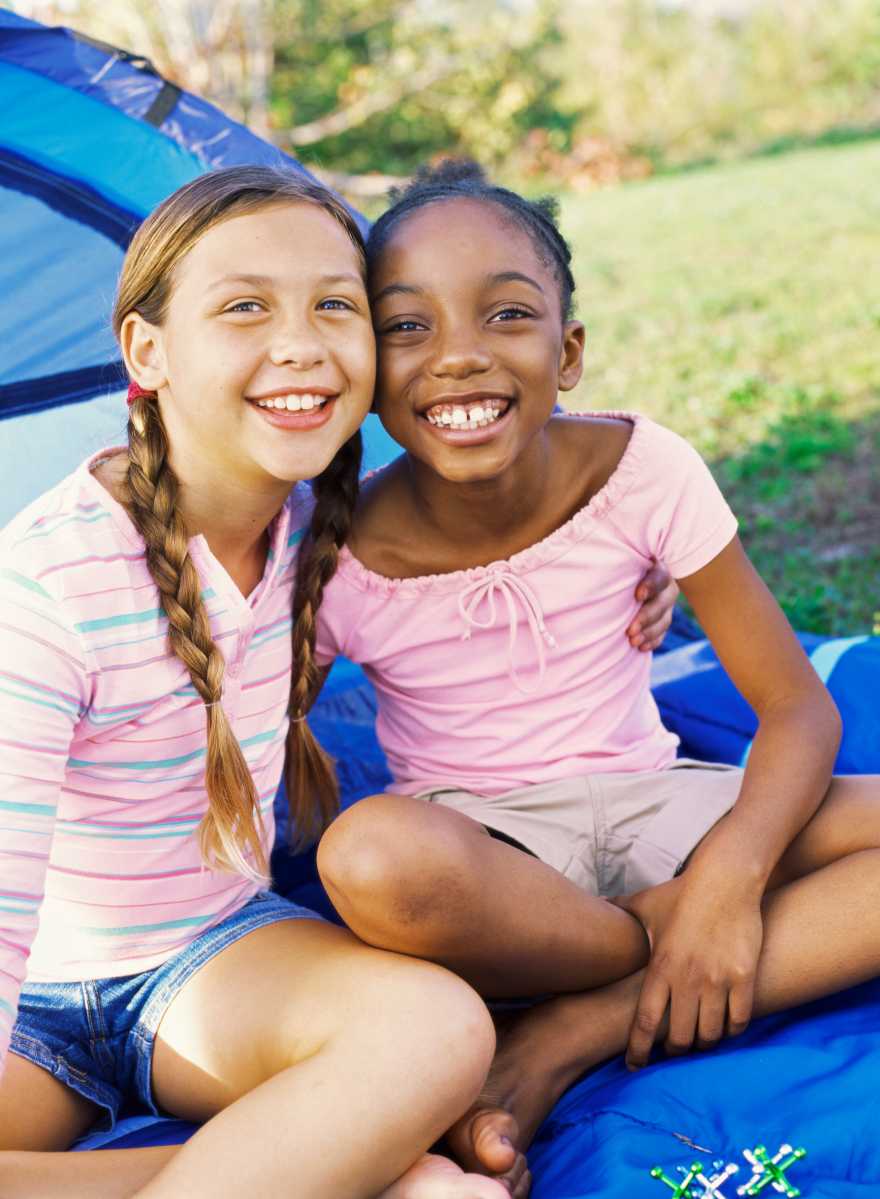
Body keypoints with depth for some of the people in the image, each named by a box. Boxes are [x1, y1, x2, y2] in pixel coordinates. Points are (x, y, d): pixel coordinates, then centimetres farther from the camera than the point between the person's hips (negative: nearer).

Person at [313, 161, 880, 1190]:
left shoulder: (643, 470, -13)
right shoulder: (343, 563, -15)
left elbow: (797, 706, -8)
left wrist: (732, 872, -28)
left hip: (644, 801, 2)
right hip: (477, 841, -2)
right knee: (374, 854, -38)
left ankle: (573, 1036, -22)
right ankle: (662, 942, -9)